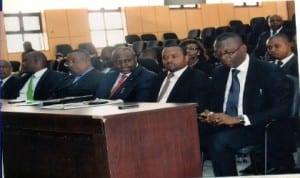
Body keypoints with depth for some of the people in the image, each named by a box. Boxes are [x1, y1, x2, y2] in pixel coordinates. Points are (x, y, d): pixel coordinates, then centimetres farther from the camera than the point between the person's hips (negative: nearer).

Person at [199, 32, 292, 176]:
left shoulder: (269, 72, -7)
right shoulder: (218, 73, 13)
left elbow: (281, 109, -14)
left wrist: (239, 119, -22)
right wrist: (211, 115, -8)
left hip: (253, 128, -5)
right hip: (222, 126, 6)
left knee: (220, 140, -33)